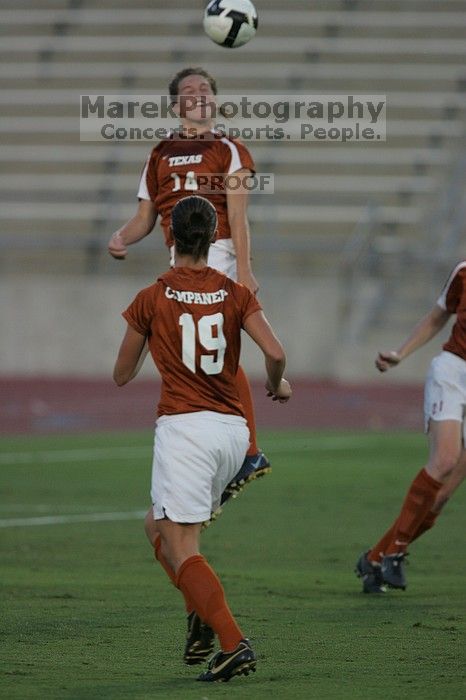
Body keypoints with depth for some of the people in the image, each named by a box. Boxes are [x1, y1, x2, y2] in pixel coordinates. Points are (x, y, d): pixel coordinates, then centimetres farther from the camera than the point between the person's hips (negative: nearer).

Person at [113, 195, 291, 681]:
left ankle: (233, 644, -22)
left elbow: (122, 375, 9)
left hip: (183, 426, -5)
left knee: (180, 549, -6)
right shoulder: (235, 294, 6)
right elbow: (274, 353, -7)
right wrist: (278, 385, 15)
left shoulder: (151, 299, 0)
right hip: (233, 429, 5)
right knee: (159, 527, 23)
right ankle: (201, 617, 5)